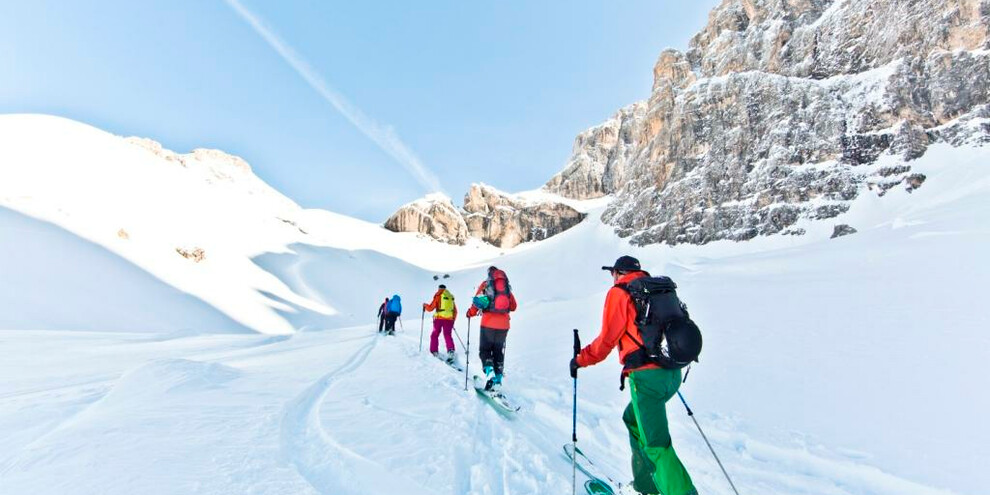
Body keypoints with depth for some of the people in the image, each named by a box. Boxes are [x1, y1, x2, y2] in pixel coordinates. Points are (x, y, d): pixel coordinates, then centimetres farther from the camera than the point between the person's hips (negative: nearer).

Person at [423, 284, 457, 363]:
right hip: (449, 319, 3)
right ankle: (451, 350, -17)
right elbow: (455, 311, 18)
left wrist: (425, 305, 20)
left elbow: (431, 308, 0)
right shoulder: (451, 297, 14)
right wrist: (453, 321, 28)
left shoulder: (438, 296, 0)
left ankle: (434, 351, 13)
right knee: (447, 335, 3)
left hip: (439, 318, -3)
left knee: (435, 335, 13)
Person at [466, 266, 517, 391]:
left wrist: (471, 313, 15)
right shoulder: (507, 286, 12)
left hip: (488, 323, -2)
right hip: (503, 325, 3)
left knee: (485, 350, 11)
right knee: (499, 352, 15)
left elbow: (476, 302, -2)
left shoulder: (485, 284, 5)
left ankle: (489, 371, -12)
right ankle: (497, 380, 12)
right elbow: (513, 306, 14)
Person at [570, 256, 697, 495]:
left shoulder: (619, 292, -4)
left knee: (656, 445, 0)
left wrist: (581, 359, 5)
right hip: (672, 373, 8)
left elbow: (607, 338, -8)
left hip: (647, 375, -8)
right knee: (634, 419, 25)